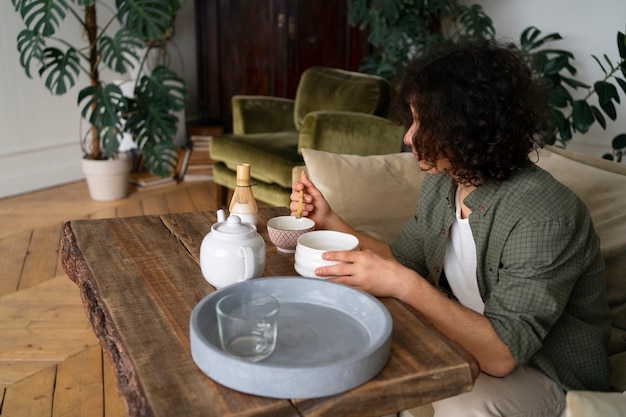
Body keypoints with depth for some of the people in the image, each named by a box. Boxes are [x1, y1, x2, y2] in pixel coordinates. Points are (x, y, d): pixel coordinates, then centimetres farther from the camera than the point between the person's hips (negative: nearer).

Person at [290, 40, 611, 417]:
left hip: (548, 373, -6)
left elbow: (502, 354, -32)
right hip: (470, 337, 7)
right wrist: (330, 221, -4)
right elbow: (404, 259, 6)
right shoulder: (442, 182, -5)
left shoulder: (544, 217, -30)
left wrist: (404, 285, -41)